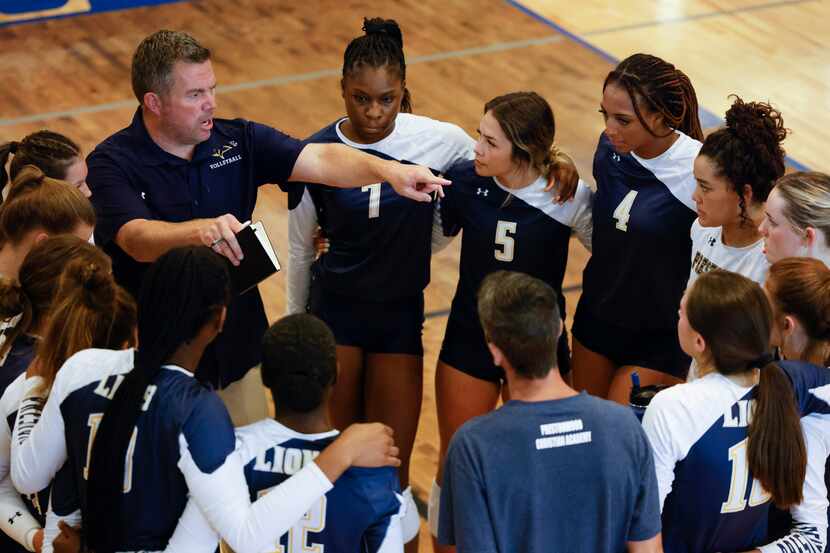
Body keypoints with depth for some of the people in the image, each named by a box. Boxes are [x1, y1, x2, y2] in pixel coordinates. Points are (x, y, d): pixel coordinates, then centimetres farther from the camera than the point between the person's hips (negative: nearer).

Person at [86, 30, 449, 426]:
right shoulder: (112, 163, -15)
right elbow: (137, 238, -32)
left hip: (237, 353, 4)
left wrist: (386, 170, -34)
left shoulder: (238, 141, -3)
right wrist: (200, 230, -52)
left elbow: (319, 159, -15)